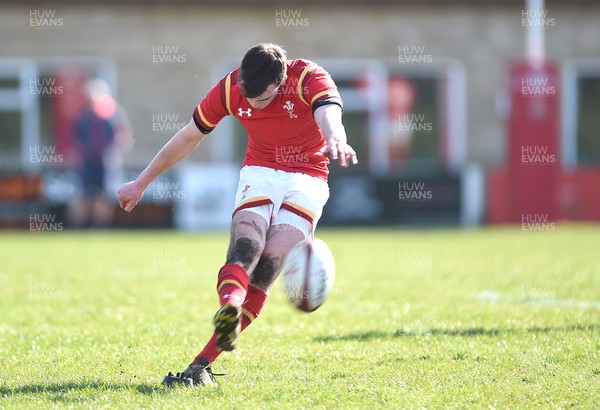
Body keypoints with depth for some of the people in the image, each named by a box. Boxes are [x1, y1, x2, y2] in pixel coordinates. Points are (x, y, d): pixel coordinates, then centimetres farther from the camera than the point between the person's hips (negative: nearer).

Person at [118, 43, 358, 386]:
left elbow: (329, 115, -41)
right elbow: (188, 138, 6)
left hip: (307, 179, -2)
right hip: (259, 174, 2)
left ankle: (204, 361, -22)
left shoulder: (309, 78, -19)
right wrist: (141, 183, 13)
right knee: (245, 246, -29)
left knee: (268, 268, -18)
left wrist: (336, 140, -67)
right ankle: (229, 308, -60)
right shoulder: (229, 89, -8)